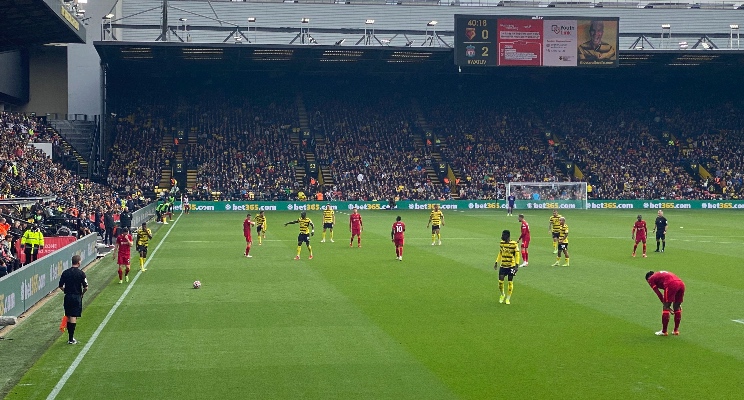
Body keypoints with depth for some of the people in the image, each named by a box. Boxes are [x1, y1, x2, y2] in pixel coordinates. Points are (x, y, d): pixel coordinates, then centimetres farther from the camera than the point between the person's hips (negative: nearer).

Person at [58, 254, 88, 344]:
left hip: (67, 297, 4)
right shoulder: (81, 273, -11)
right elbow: (86, 287, -13)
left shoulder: (65, 272, 1)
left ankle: (70, 336, 22)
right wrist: (82, 293, 6)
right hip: (77, 297, -4)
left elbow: (61, 286, 4)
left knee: (68, 317, 14)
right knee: (73, 317, -2)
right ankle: (71, 339, -2)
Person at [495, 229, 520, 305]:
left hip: (511, 266, -4)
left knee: (510, 282, 1)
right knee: (500, 281, -3)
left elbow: (517, 255, -11)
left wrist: (516, 265, -19)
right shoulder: (501, 243, 4)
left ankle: (508, 298, 13)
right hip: (503, 265, 4)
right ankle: (502, 295, 22)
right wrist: (496, 262, 15)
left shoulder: (514, 244, -12)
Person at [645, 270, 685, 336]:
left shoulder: (651, 279, 18)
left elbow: (658, 293, 9)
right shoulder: (661, 274, 38)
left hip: (671, 285, -7)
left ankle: (664, 331, 10)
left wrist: (665, 305, 13)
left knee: (665, 308, 5)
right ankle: (676, 330, 25)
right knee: (677, 307, 19)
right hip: (681, 283, 7)